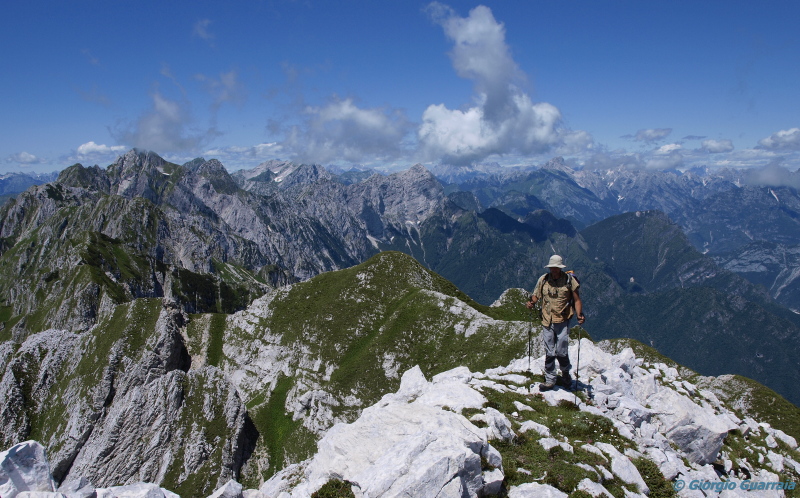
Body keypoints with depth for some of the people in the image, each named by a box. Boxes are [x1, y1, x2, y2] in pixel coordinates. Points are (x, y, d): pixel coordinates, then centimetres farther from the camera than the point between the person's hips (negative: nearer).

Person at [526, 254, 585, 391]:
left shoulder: (569, 280, -4)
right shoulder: (543, 280, 4)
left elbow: (577, 300, -1)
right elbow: (536, 296, 10)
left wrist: (579, 315, -15)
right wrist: (531, 303, -12)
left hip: (563, 321, -3)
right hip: (547, 321, 3)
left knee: (561, 351, -4)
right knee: (549, 353, 6)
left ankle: (565, 374, 24)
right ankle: (550, 380, 17)